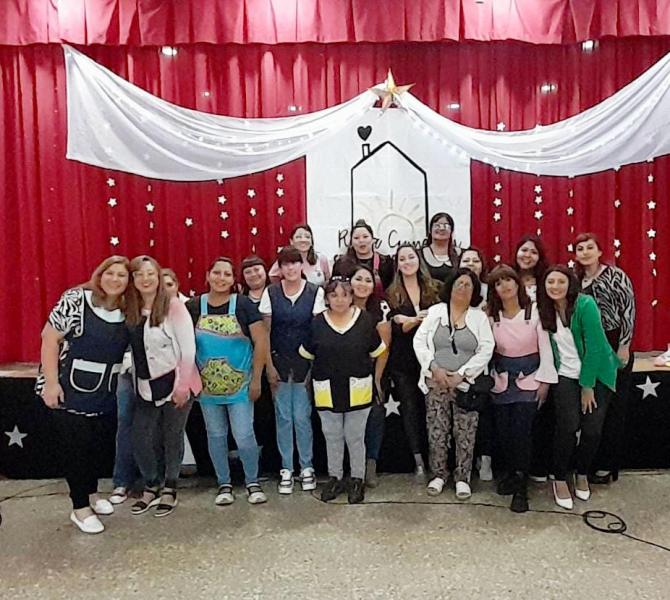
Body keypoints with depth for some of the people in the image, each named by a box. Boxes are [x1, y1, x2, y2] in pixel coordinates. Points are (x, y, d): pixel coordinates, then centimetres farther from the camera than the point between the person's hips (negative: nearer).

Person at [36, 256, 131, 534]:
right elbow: (49, 339, -14)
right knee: (75, 446, 4)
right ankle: (80, 508, 19)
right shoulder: (75, 300, -14)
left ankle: (92, 492, 37)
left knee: (101, 444, 15)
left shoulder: (126, 311, 1)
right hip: (70, 390, -5)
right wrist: (51, 383, -18)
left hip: (105, 394, 5)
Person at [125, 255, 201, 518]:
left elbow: (188, 348, -13)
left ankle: (170, 490, 26)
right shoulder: (131, 310, 4)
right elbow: (133, 349, 9)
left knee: (172, 438, 8)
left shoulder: (173, 306, -12)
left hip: (174, 383, -5)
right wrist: (136, 384, 5)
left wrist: (182, 385, -16)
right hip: (146, 387, 5)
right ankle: (152, 487, 28)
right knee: (140, 439, 6)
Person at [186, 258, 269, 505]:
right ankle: (224, 483, 30)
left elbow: (261, 341, -8)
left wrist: (256, 379, -9)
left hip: (240, 385, -2)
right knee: (215, 435, 13)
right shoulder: (193, 307, -1)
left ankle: (253, 482, 22)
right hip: (208, 386, 3)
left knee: (244, 436, -1)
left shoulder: (243, 304, -8)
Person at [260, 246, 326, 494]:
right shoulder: (270, 292, -2)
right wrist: (269, 366, -3)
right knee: (283, 416, 8)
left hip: (305, 362, -1)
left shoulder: (315, 292, -5)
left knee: (302, 416, 3)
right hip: (279, 361, 1)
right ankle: (286, 469, 21)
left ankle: (306, 467, 21)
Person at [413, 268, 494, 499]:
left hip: (468, 385, 0)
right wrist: (434, 368, -12)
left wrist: (461, 374, -13)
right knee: (436, 433, 6)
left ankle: (462, 477, 21)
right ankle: (439, 474, 24)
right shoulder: (434, 311, 4)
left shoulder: (480, 317, 3)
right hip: (436, 384, 1)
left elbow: (486, 350, -4)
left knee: (465, 435, 4)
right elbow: (419, 342, 0)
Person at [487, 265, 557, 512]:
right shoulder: (491, 315, 0)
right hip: (501, 379, 3)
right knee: (503, 430, 7)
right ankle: (510, 473, 30)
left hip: (529, 378, -3)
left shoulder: (534, 310, -9)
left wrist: (544, 380, -8)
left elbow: (545, 347, -7)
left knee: (521, 431, -9)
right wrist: (489, 376, -7)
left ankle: (521, 488, 5)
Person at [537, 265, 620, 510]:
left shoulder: (585, 304, -16)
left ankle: (582, 475, 24)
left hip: (596, 374, -2)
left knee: (592, 429, -3)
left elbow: (594, 347, -17)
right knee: (568, 426, -12)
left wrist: (587, 386, -14)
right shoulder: (546, 309, -3)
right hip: (565, 376, 2)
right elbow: (547, 346, 4)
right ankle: (560, 480, 6)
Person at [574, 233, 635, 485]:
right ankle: (589, 463, 21)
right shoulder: (577, 280, 10)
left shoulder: (615, 275, -6)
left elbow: (628, 310, -11)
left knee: (613, 408, 3)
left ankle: (607, 467, 14)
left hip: (615, 349, -5)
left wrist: (624, 347, -15)